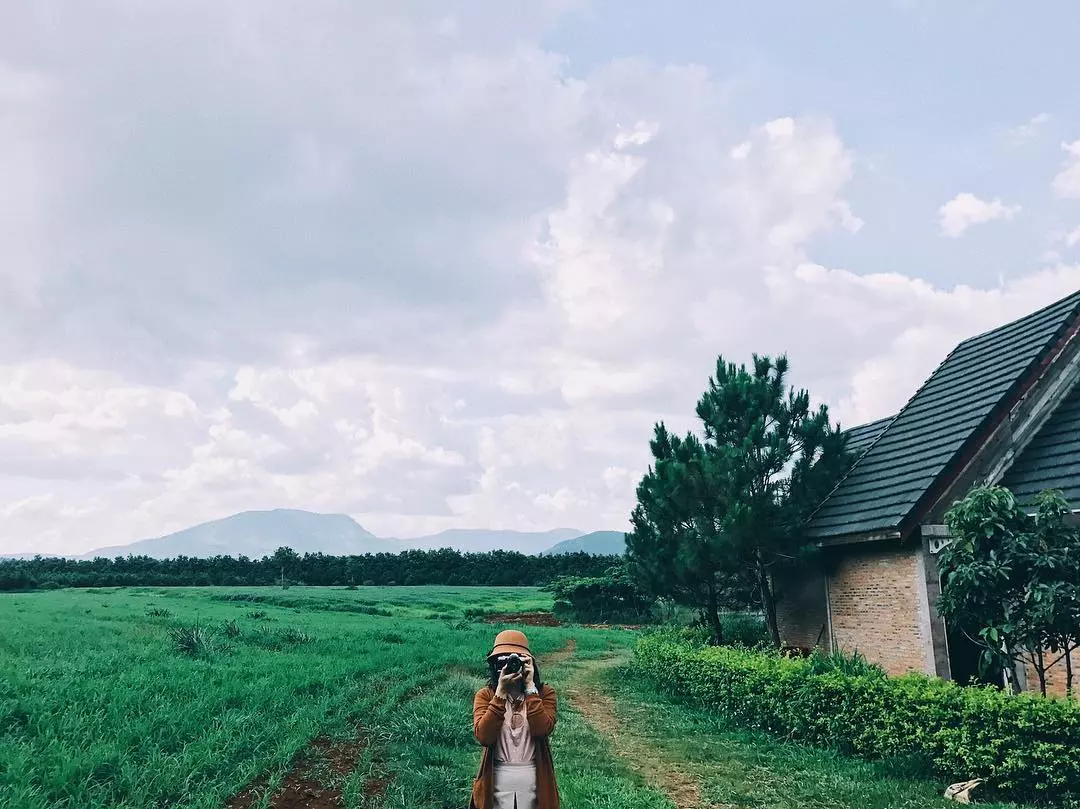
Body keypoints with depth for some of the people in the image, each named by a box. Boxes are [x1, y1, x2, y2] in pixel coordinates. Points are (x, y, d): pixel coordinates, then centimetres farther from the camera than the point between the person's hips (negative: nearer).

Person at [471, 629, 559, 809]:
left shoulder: (544, 693, -2)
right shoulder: (485, 695, -1)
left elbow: (542, 729, -18)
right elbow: (483, 736, -16)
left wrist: (530, 686, -17)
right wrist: (501, 692, -20)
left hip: (534, 781, 0)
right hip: (496, 781, 0)